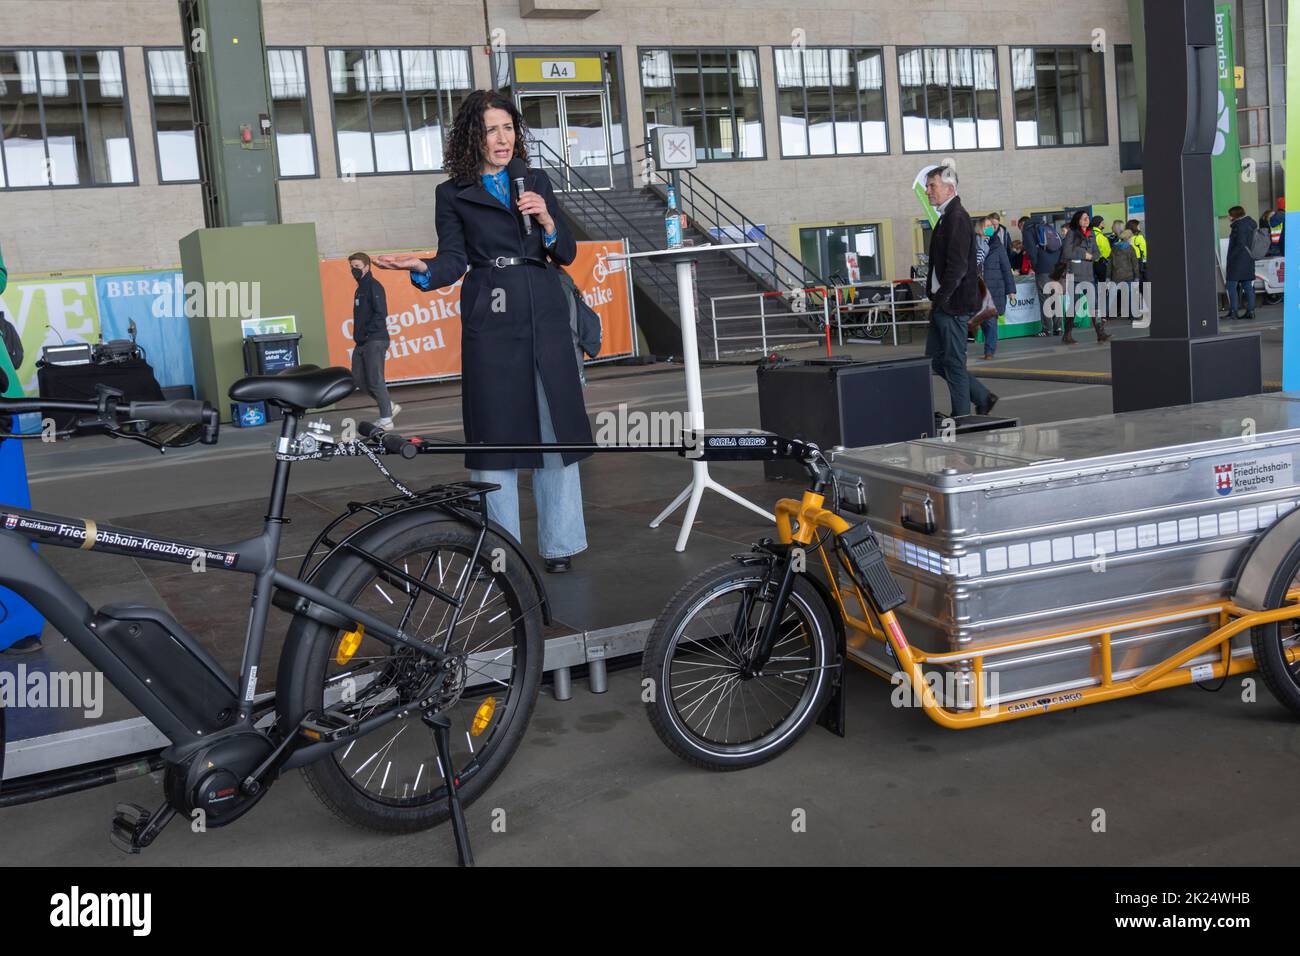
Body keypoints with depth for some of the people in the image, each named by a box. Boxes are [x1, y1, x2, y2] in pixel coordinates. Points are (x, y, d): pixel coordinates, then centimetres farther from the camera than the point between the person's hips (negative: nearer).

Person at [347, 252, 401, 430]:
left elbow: (381, 313, -18)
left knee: (375, 380, -8)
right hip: (362, 343, 10)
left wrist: (366, 333, -18)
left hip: (375, 341, -9)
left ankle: (386, 420, 1)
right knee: (358, 379, 8)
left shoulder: (374, 286, -8)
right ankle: (389, 407, 19)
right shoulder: (360, 289, 19)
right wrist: (357, 335, 13)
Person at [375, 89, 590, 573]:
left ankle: (559, 543, 12)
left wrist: (546, 220, -5)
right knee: (496, 432, -2)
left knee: (556, 427, 2)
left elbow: (566, 253, 13)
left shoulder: (536, 180, 15)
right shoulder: (454, 194, 8)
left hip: (544, 315, 2)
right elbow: (453, 260, 0)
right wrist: (422, 270, -20)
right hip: (490, 320, -2)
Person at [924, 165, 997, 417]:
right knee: (935, 360, 12)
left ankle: (962, 417, 6)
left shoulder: (957, 218, -14)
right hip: (942, 305, 10)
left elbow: (957, 266, -21)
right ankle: (982, 398, 21)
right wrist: (934, 298, 14)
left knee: (954, 363, -3)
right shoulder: (945, 218, 17)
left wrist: (940, 299, -17)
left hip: (952, 305, -10)